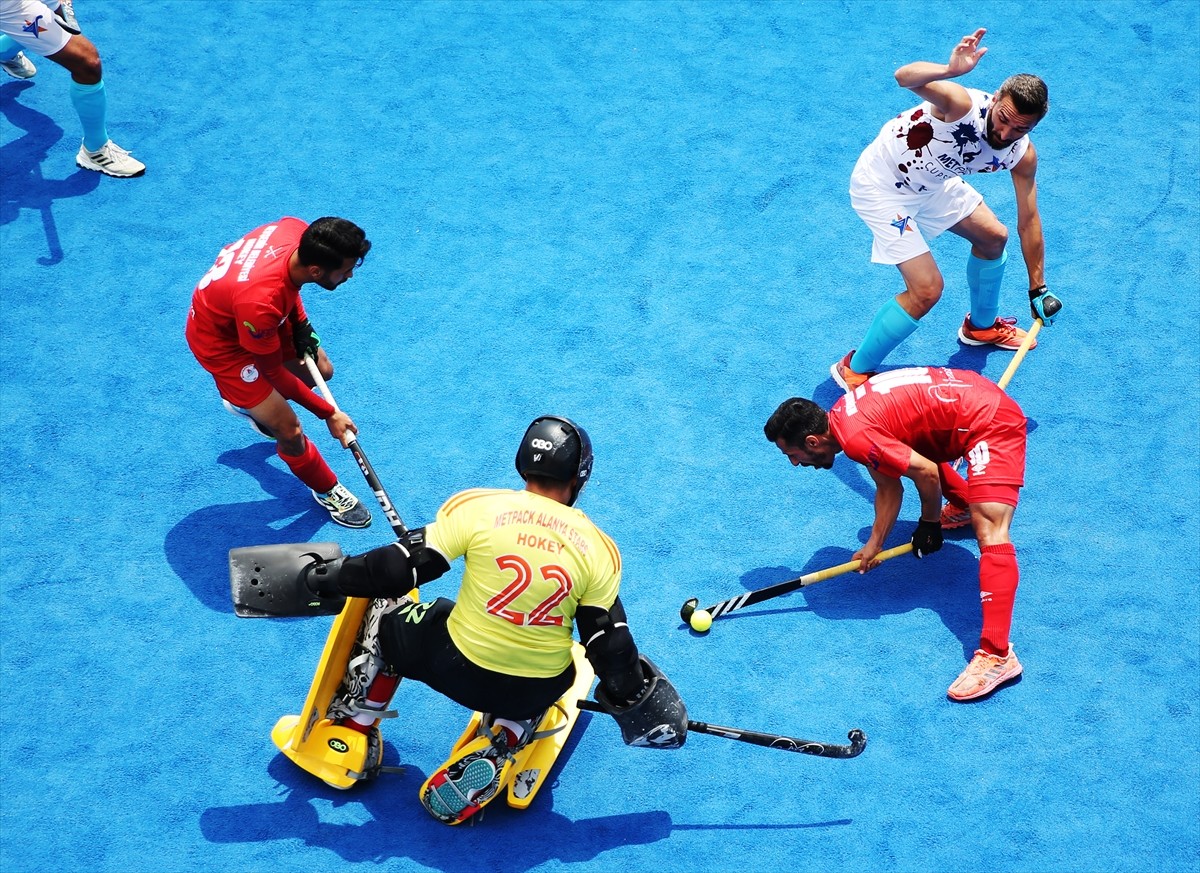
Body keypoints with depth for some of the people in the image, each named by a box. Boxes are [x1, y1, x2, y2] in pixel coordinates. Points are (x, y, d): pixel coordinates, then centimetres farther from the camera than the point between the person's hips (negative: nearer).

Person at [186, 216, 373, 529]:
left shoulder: (298, 231, -27)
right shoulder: (261, 303, -44)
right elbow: (274, 373, -24)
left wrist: (300, 322, -2)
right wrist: (328, 414, -16)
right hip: (222, 340, -7)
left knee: (321, 370, 15)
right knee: (290, 431, -6)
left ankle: (252, 403, 41)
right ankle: (326, 490, 23)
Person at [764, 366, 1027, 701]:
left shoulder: (856, 438, -23)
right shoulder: (842, 415, 6)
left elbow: (927, 474, -20)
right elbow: (889, 488, 12)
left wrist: (929, 525, -3)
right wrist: (873, 545, 9)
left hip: (990, 422, -10)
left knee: (989, 532, -21)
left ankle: (997, 655, -30)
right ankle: (967, 503, 51)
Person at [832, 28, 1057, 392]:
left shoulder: (1022, 156, -15)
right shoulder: (963, 105, -36)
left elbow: (1028, 222, -3)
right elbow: (905, 77, -54)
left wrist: (1038, 288, 0)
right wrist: (951, 70, -74)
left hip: (930, 182, 8)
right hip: (881, 185, -8)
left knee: (993, 237, 21)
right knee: (927, 289, -14)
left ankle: (982, 325, 49)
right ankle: (854, 371, 4)